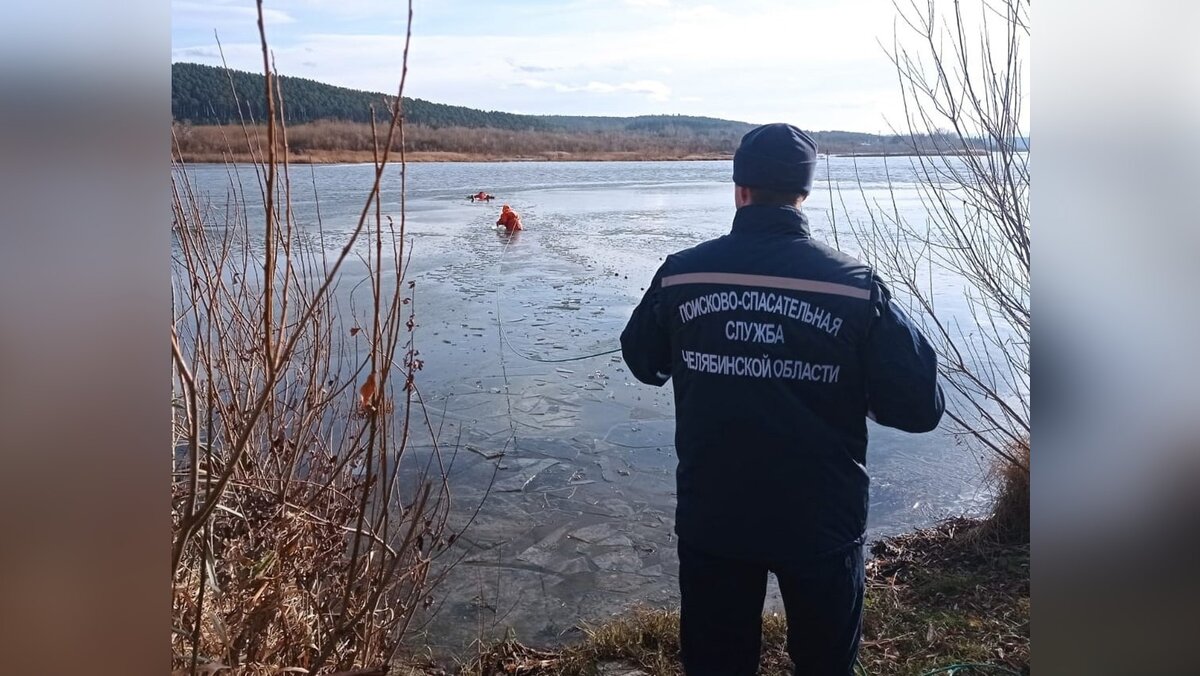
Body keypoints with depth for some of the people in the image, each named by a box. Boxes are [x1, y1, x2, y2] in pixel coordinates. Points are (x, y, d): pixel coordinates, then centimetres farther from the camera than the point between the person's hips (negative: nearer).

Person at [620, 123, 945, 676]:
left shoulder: (679, 274, -9)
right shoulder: (854, 286, -14)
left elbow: (643, 363, 8)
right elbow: (920, 407, -12)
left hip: (711, 519, 1)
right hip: (821, 523, -1)